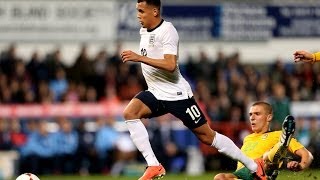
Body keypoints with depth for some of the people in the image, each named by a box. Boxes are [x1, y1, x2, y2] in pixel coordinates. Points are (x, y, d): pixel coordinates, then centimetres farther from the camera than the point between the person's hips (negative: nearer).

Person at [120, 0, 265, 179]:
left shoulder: (167, 31, -18)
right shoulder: (145, 31, 8)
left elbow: (170, 65, -30)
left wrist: (139, 58, -32)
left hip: (176, 94, -7)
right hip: (156, 93, 7)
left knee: (207, 136, -2)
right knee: (130, 113, -19)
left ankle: (254, 166, 12)